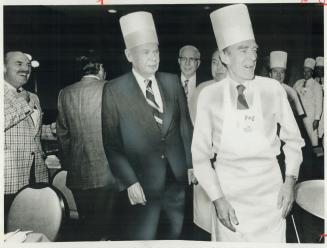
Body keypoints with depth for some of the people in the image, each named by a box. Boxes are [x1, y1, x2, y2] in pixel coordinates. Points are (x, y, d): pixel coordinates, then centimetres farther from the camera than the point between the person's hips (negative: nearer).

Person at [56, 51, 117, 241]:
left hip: (77, 171, 4)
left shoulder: (65, 94, 5)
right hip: (105, 169, -4)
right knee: (102, 223, 5)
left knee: (85, 223, 16)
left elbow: (62, 133, 10)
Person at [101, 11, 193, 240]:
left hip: (178, 178, 4)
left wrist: (191, 164, 5)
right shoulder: (114, 91, -7)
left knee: (173, 234, 16)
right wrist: (129, 181, -13)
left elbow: (185, 125, 8)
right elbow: (111, 143, -7)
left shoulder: (173, 82, 4)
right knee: (142, 236, 6)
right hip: (142, 183, -3)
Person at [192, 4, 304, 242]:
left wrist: (290, 179, -4)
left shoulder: (273, 89, -4)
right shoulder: (209, 96, -6)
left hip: (269, 187, 1)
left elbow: (293, 139, 6)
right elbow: (200, 154, -4)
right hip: (227, 190, 0)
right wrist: (218, 199, -9)